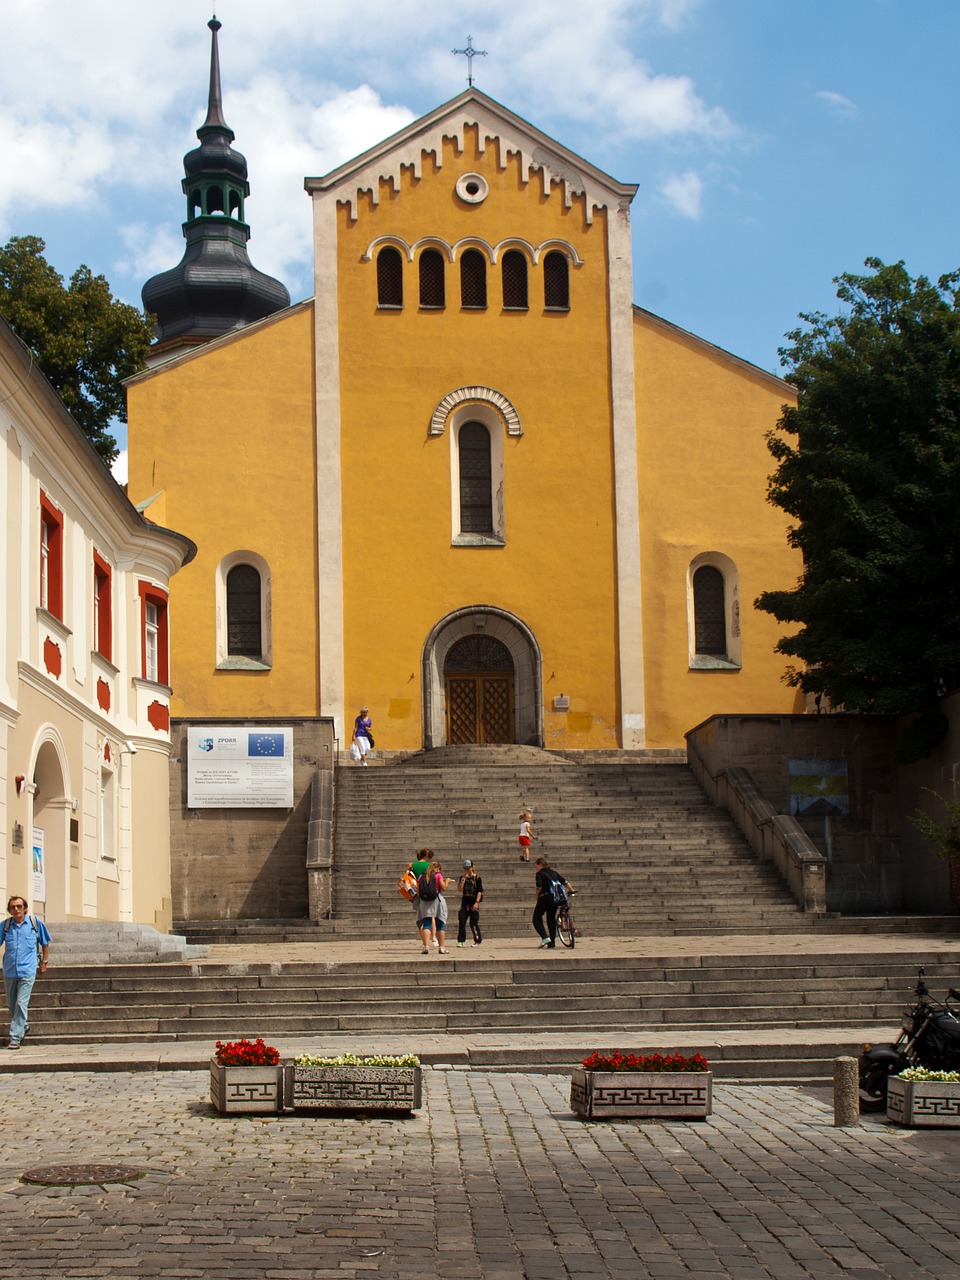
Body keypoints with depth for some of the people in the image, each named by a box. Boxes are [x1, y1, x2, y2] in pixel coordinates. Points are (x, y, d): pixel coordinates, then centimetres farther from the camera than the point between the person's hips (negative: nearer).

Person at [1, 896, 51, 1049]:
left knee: (21, 1004, -10)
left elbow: (45, 943, 12)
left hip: (27, 971, -3)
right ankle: (23, 1026, 38)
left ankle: (15, 1038, -8)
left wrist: (43, 962, 13)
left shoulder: (36, 923, -1)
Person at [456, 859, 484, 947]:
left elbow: (480, 891, -6)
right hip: (464, 902, 4)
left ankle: (478, 940, 11)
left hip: (473, 902, -4)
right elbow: (460, 889, -4)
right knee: (461, 921, -3)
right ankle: (461, 941, 2)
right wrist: (464, 878, -11)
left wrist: (476, 902, -14)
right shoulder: (462, 878, 9)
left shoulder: (476, 877, -2)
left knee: (474, 923, -2)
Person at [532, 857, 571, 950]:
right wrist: (571, 890, 26)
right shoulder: (554, 873, 14)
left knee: (536, 918, 5)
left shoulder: (540, 874, -5)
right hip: (555, 899, 6)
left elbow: (538, 888, -13)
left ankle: (545, 937, -13)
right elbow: (565, 882, 13)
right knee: (552, 919, 15)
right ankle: (552, 942, 12)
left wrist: (537, 899, -3)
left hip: (544, 898, -6)